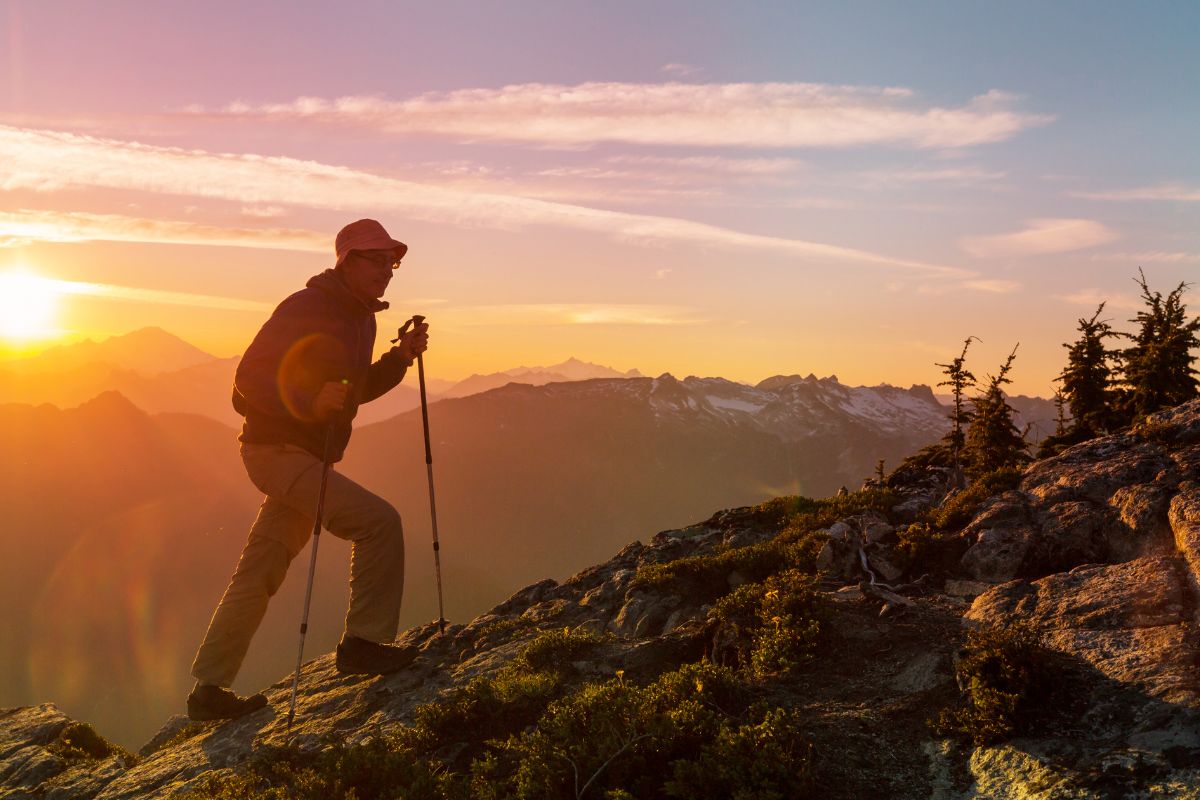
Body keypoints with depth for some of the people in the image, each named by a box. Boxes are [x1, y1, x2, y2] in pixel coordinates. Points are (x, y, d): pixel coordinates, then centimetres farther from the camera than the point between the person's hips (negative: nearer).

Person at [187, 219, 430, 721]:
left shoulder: (361, 318, 14)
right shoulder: (306, 308, -14)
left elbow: (357, 388, 22)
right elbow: (249, 375, -19)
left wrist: (401, 357, 7)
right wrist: (308, 402, -34)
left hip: (306, 455, 9)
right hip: (278, 450, -9)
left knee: (259, 575, 11)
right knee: (379, 521, -17)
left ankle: (209, 688, 20)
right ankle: (364, 642, -7)